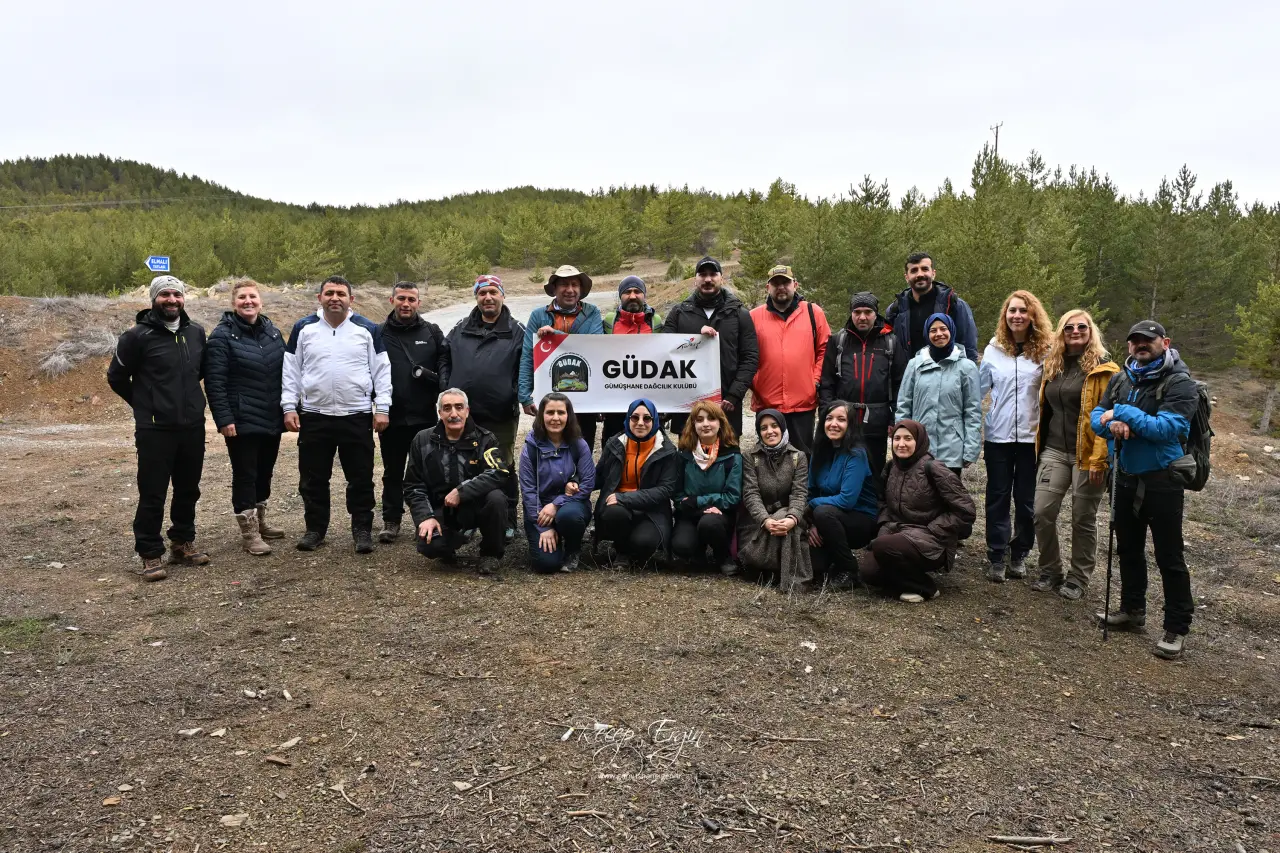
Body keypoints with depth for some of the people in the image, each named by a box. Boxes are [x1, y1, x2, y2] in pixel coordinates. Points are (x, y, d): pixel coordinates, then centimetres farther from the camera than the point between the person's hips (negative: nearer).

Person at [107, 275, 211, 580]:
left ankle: (183, 544, 27)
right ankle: (150, 555, 10)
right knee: (152, 494, 0)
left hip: (193, 427, 5)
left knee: (188, 490, 13)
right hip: (154, 429, -5)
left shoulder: (196, 332, 6)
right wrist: (145, 404, 9)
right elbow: (117, 377, 1)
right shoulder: (138, 336, -9)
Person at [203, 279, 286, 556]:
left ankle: (260, 522, 32)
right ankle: (249, 533, 10)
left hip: (272, 419, 6)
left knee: (265, 472, 16)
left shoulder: (272, 331, 9)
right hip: (241, 422, -6)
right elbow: (214, 382, -14)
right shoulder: (223, 335, -9)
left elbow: (286, 371, 14)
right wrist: (224, 419, -20)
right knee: (245, 475, 1)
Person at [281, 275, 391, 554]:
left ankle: (362, 529, 15)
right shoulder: (304, 329, 6)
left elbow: (382, 371, 3)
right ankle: (315, 528, 22)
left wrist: (382, 408, -3)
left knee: (361, 478, 4)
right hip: (314, 417, 1)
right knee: (313, 479, 9)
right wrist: (289, 408, 0)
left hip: (357, 417, -1)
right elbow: (291, 371, 7)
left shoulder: (368, 329, 4)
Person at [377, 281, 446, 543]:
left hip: (425, 416, 0)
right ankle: (391, 521, 19)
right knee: (393, 472, 10)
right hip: (392, 417, 0)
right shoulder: (379, 334, 2)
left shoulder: (432, 332, 5)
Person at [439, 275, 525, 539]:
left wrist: (520, 396, -11)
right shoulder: (460, 330, 9)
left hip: (501, 417, -3)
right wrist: (447, 392, 4)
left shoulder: (517, 332, 1)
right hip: (463, 415, 3)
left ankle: (507, 522, 18)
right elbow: (445, 360, 14)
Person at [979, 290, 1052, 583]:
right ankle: (996, 557, 14)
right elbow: (979, 389, 7)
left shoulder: (1045, 350, -2)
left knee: (1026, 499, 9)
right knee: (998, 497, 6)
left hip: (1031, 436, -1)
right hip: (998, 435, 1)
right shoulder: (993, 350, 3)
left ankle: (1020, 554, 23)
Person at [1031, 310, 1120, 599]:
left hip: (1087, 456, -5)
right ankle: (1050, 571, 17)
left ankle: (1078, 578, 20)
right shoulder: (1052, 366, 12)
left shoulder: (1103, 369, -7)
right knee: (1042, 513, -1)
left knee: (1083, 519, 5)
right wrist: (1040, 445, 14)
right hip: (1055, 452, 5)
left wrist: (1098, 459, -18)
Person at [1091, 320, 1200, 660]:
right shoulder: (1120, 379, 7)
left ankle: (1176, 628, 12)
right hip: (1126, 477, 7)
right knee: (1129, 549, 19)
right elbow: (1096, 416, 4)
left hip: (1162, 480, -6)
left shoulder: (1180, 383, -13)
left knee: (1169, 557, 1)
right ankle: (1132, 609, 35)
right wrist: (1112, 424, -18)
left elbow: (1167, 428, -25)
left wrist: (1124, 412, -20)